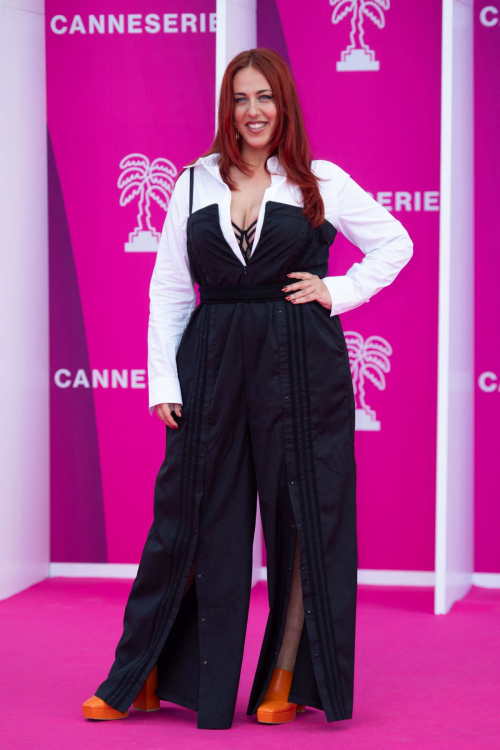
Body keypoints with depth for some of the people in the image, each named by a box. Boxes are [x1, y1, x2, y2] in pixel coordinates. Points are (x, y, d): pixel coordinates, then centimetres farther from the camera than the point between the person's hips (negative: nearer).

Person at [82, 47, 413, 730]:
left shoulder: (322, 183, 2)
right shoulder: (195, 184, 7)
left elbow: (395, 244, 11)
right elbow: (169, 289, 7)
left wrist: (337, 293, -2)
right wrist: (163, 381, 1)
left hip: (303, 365, -1)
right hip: (214, 363, 1)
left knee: (303, 518, 3)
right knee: (195, 518, 5)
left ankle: (286, 680, 16)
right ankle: (144, 680, 15)